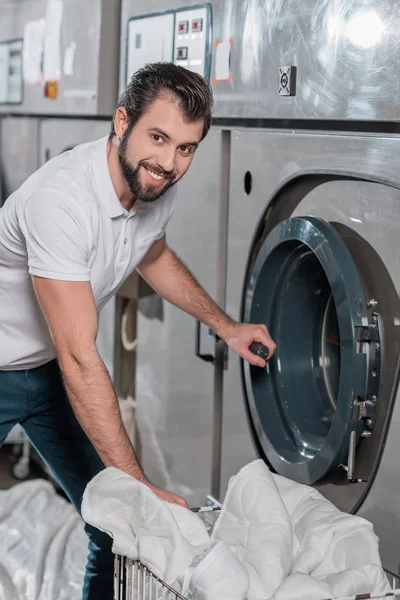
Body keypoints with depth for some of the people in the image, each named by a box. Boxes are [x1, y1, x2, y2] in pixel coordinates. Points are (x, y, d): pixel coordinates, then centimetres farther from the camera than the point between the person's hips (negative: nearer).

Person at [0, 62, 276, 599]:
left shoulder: (159, 189, -9)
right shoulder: (63, 198, -35)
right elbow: (79, 357, -36)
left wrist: (224, 325, 8)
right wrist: (136, 483, -34)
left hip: (49, 368, 7)